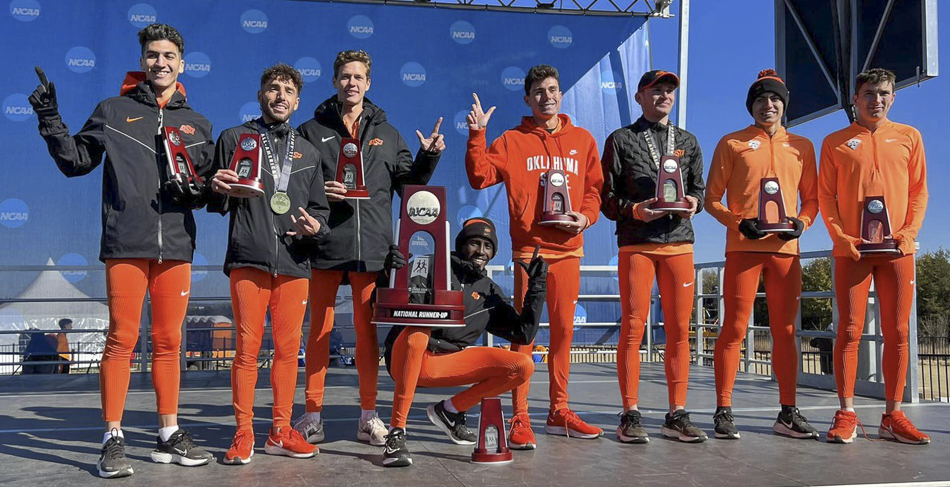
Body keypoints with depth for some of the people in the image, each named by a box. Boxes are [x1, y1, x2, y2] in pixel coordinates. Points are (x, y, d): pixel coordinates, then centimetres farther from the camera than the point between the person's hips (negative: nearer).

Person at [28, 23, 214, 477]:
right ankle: (113, 440, 4)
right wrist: (50, 119, -1)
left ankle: (169, 435, 17)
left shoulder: (197, 124, 17)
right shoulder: (114, 111, 9)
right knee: (121, 340, -5)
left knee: (169, 343, 8)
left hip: (176, 244, 3)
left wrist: (192, 189, -2)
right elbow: (76, 161, 12)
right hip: (126, 244, -3)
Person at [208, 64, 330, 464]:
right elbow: (219, 203, 7)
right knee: (248, 348, -2)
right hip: (248, 260, -3)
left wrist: (317, 226, -3)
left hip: (294, 264, 3)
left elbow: (320, 208, 18)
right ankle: (243, 434, 8)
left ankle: (281, 432, 16)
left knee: (288, 348, 5)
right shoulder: (235, 139, 9)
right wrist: (219, 190, -15)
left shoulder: (308, 153, 19)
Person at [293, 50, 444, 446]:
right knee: (320, 328, 3)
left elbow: (409, 183, 14)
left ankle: (369, 415, 15)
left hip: (372, 247, 2)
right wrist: (318, 191, -14)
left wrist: (428, 157, 0)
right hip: (324, 244, -1)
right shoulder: (311, 131, 9)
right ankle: (313, 414, 12)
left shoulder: (387, 134, 16)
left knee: (367, 329, 7)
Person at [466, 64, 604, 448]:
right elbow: (480, 177, -4)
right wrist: (477, 135, -12)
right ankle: (520, 418, 1)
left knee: (564, 329, 7)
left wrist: (586, 215, -4)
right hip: (529, 247, -3)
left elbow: (595, 188, 14)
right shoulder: (513, 141, 5)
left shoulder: (582, 140, 13)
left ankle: (559, 411, 19)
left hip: (568, 249, 3)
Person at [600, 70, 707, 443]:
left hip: (679, 242, 3)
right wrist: (634, 210, -14)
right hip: (636, 244, -3)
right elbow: (607, 196, 4)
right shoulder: (621, 140, 9)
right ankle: (630, 415, 3)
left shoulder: (687, 141, 20)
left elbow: (699, 188, 19)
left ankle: (677, 415, 10)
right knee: (633, 328, -4)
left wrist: (694, 202, -3)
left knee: (679, 330, 2)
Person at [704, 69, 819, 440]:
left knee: (785, 331, 6)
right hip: (743, 247, -3)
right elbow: (712, 198, 3)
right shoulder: (732, 143, 7)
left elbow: (812, 197, 17)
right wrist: (738, 223, -13)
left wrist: (802, 222, -4)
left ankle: (788, 413, 14)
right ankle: (724, 411, 1)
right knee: (735, 328, -4)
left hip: (785, 248, 3)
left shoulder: (802, 146, 15)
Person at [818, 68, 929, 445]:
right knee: (850, 331, -4)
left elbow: (919, 191, 11)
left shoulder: (908, 137, 13)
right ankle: (846, 415, -1)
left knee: (897, 332, 1)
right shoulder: (835, 142, 8)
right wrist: (841, 237, -8)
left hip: (898, 249, 2)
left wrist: (908, 234, -4)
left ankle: (893, 415, 8)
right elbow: (825, 195, 5)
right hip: (851, 249, -2)